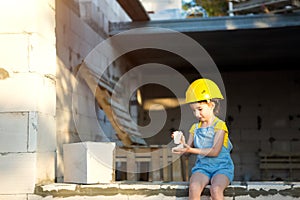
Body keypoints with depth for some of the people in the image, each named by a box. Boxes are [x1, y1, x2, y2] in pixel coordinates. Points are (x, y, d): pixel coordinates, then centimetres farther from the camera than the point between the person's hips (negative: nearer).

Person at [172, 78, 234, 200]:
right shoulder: (195, 128, 12)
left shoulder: (219, 125, -5)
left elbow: (215, 151, -14)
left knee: (215, 189, -34)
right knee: (194, 187, -28)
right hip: (202, 166, 4)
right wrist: (182, 144, -12)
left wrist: (192, 150, -19)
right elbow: (189, 148, 10)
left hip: (221, 167, -3)